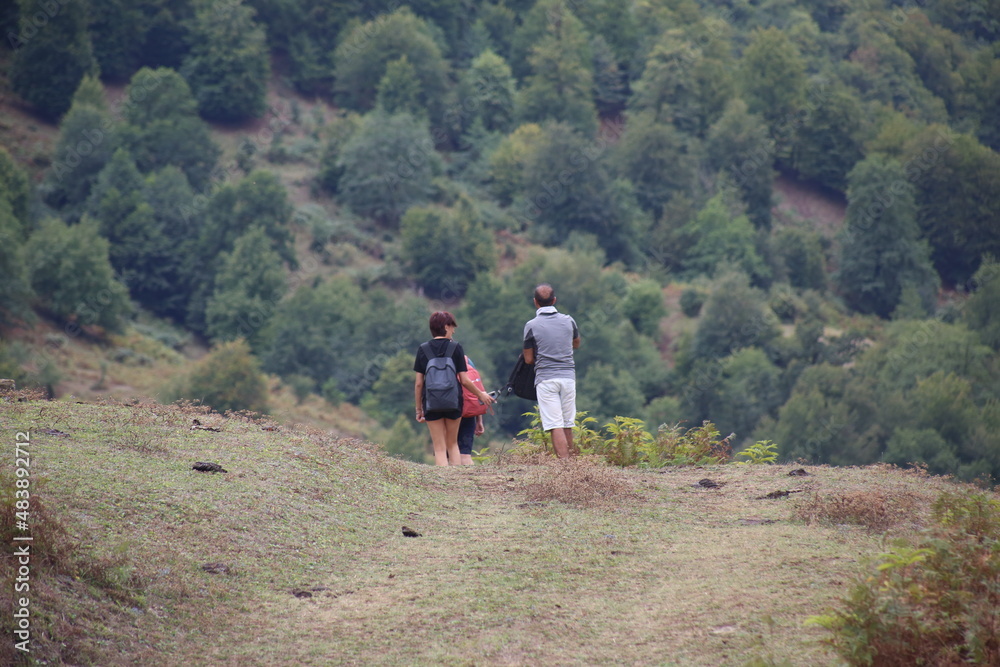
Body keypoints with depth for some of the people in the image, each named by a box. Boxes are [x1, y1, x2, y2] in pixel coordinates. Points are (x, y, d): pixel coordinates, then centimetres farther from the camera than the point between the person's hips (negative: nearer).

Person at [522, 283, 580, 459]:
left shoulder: (532, 326, -5)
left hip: (546, 378, -4)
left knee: (555, 426, -8)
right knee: (568, 426, 11)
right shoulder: (569, 321, 5)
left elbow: (528, 359, 1)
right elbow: (576, 344, 25)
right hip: (568, 376, 4)